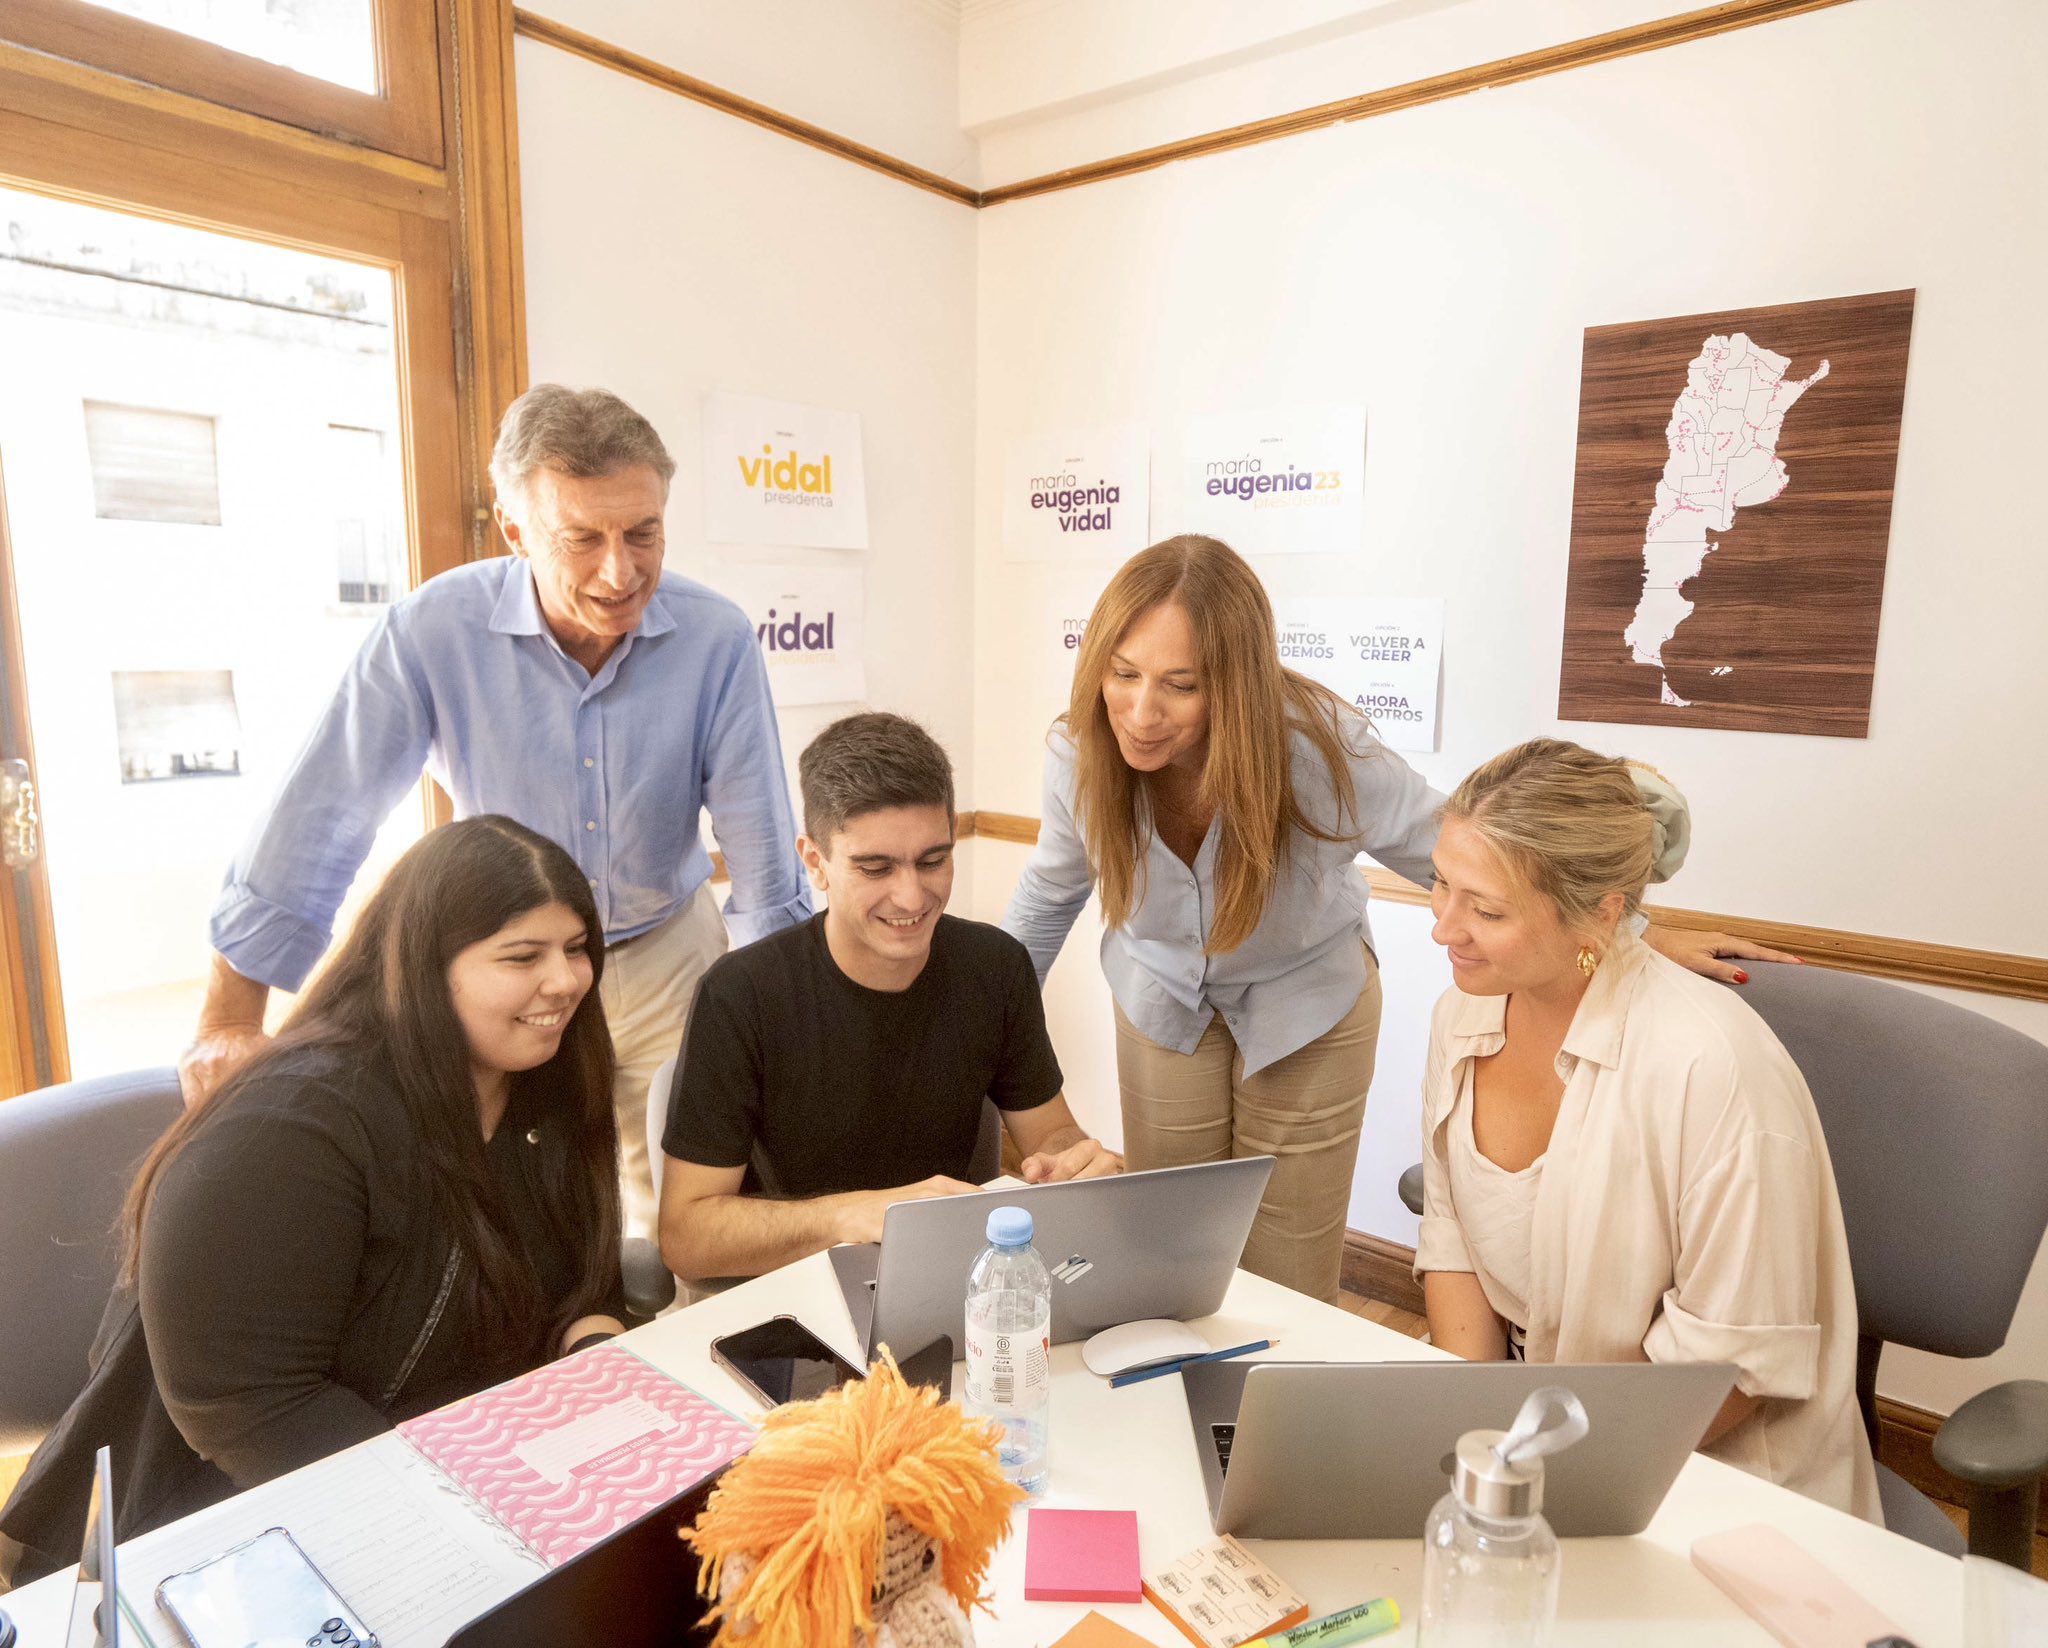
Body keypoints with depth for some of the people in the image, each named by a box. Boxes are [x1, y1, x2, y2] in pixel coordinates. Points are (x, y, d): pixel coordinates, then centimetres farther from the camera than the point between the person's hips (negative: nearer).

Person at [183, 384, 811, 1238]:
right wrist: (230, 1023, -9)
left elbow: (762, 851, -13)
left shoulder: (717, 639, -19)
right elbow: (319, 822, -12)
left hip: (666, 957, 1)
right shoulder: (430, 632, -19)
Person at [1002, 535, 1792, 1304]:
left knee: (1285, 1287, 9)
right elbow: (1048, 894, -2)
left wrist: (1645, 938, -17)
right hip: (1163, 1002, 2)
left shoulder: (1321, 749, -33)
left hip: (1307, 1004, -2)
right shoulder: (1079, 754, -24)